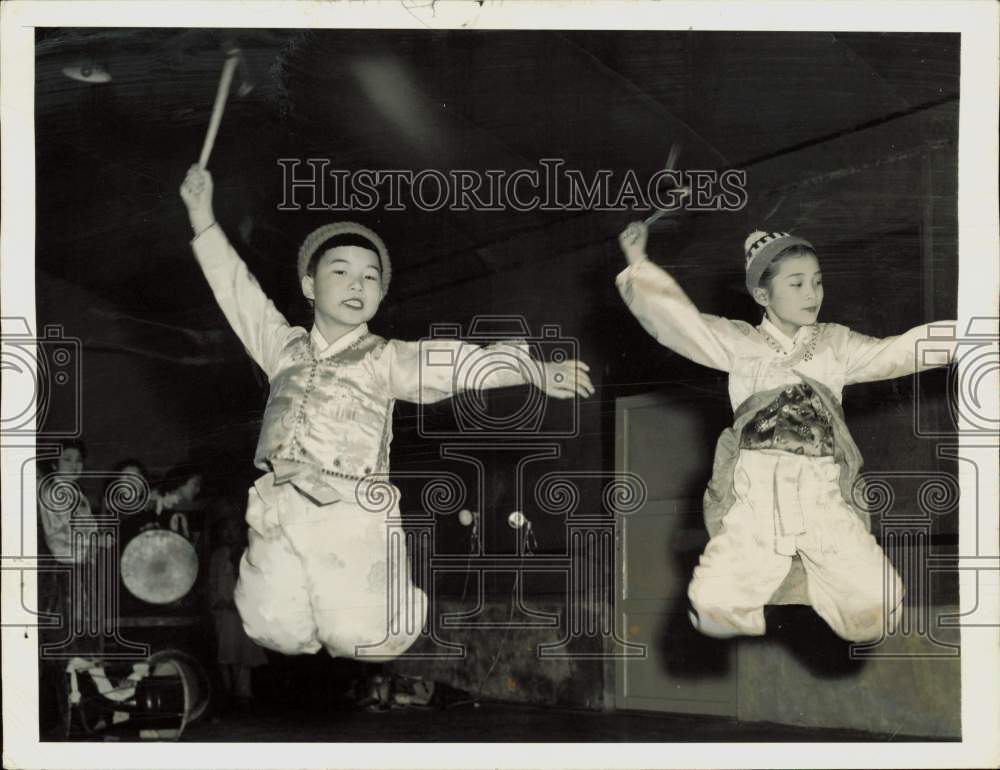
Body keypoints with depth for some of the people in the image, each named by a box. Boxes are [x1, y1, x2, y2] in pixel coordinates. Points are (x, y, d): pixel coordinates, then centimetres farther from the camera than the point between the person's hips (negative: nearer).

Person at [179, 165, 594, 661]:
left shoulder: (385, 360, 7)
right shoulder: (284, 347, 18)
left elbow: (456, 362, -7)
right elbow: (237, 289, 19)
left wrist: (534, 371, -19)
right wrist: (203, 216, 12)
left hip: (351, 512, -2)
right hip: (278, 510, 3)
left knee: (363, 641, -14)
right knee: (278, 633, -12)